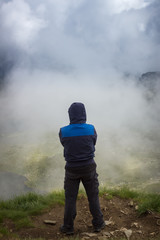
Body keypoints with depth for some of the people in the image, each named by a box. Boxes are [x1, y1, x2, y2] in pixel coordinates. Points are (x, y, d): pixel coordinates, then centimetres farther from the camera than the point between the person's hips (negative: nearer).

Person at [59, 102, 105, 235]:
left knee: (70, 198, 14)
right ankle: (98, 224, 29)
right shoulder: (91, 129, -14)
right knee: (93, 196, 17)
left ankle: (68, 227, 24)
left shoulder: (63, 132, -15)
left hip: (72, 169, 0)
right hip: (89, 168, 1)